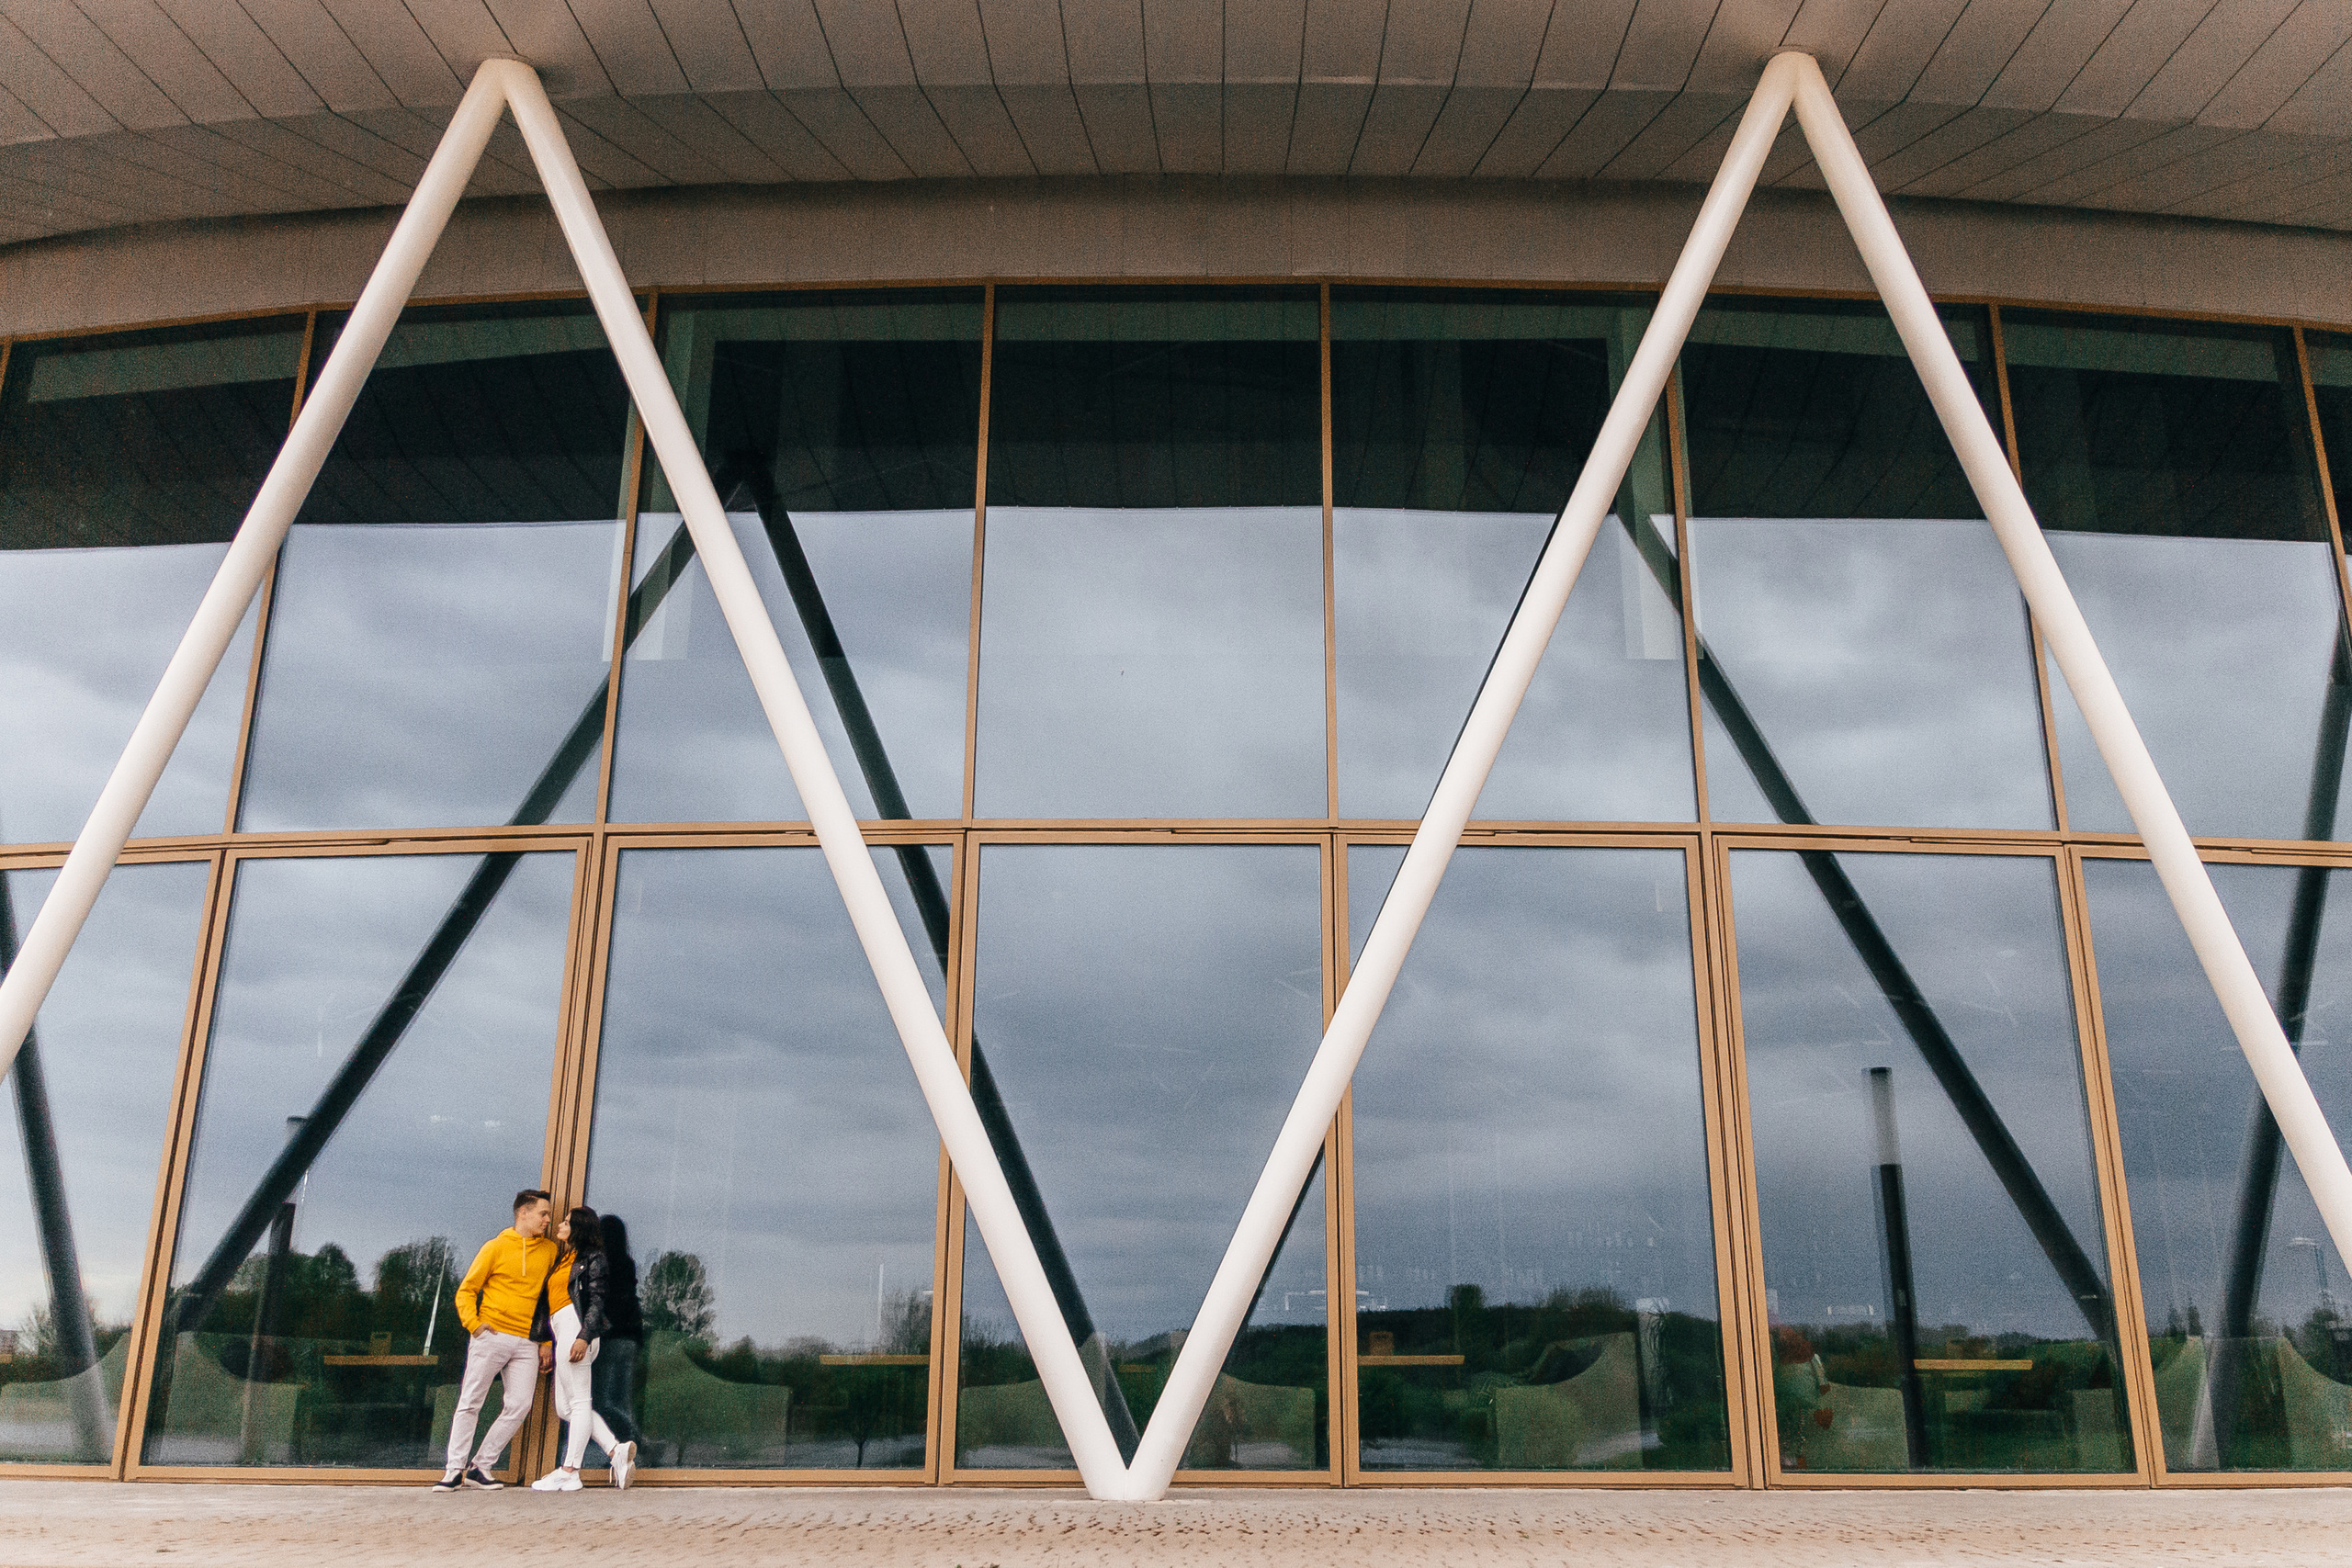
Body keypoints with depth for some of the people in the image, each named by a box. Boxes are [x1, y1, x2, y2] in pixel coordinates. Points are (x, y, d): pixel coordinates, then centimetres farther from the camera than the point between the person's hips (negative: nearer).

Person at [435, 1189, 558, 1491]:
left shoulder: (549, 1250, 14)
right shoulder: (496, 1247, 4)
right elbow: (466, 1291, 6)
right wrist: (473, 1323, -10)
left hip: (527, 1342, 3)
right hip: (492, 1336, -3)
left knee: (520, 1405, -7)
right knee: (470, 1403, -2)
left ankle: (480, 1469, 2)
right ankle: (454, 1469, 5)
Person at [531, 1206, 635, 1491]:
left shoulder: (592, 1259, -1)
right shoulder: (563, 1260, 24)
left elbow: (597, 1302, -10)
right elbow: (549, 1304, 24)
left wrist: (584, 1337, -20)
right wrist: (540, 1336, 17)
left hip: (575, 1326, -9)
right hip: (562, 1332, 9)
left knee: (578, 1401, -6)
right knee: (565, 1406, 5)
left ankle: (569, 1472, -6)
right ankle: (617, 1450, 3)